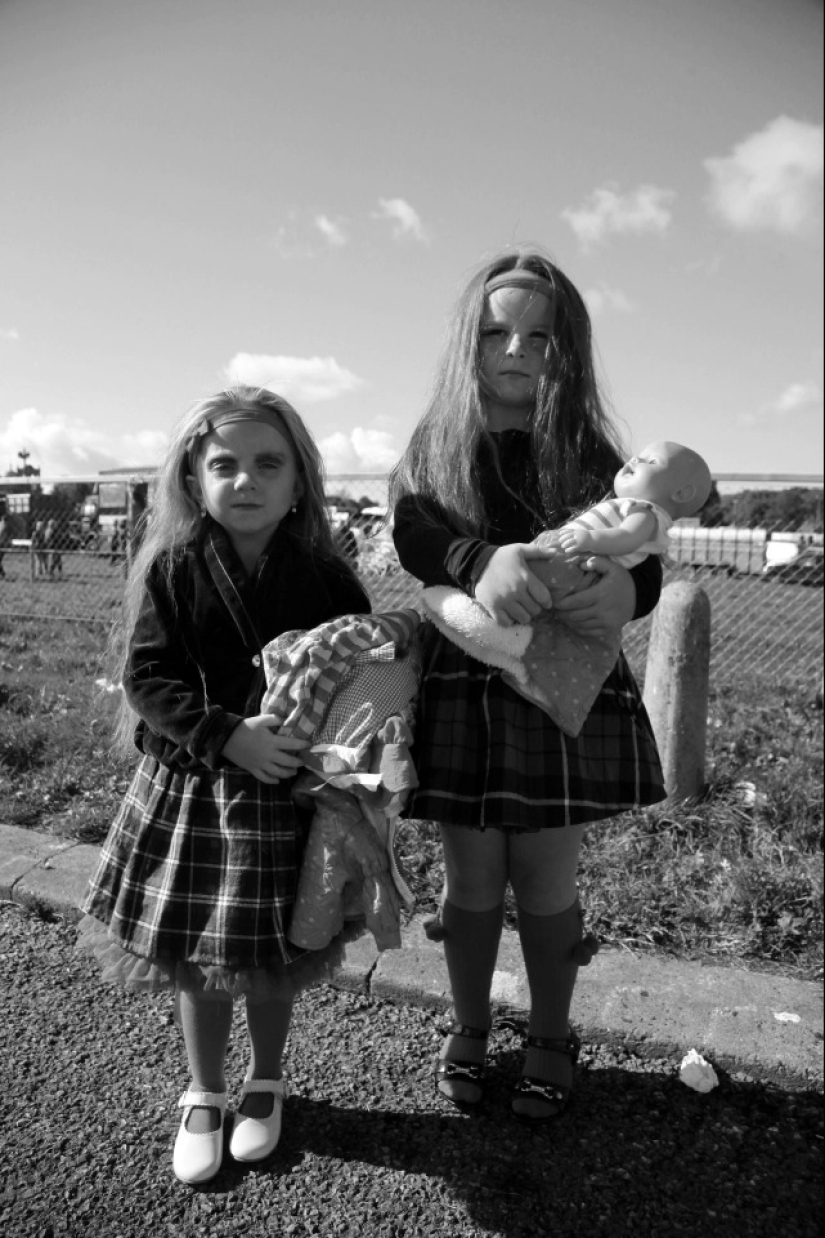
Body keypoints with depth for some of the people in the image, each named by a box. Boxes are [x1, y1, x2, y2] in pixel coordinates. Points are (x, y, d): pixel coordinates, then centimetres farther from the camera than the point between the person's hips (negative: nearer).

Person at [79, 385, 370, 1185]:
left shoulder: (323, 575, -6)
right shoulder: (171, 567, -7)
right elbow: (145, 675, -10)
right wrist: (228, 735, -23)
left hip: (288, 788, 0)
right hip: (191, 786, 0)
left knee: (273, 955, 15)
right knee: (194, 955, 14)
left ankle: (265, 1083, 42)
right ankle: (203, 1095, 40)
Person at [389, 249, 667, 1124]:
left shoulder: (590, 453, 3)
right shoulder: (434, 449, 4)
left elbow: (644, 564, -3)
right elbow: (411, 533, -15)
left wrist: (624, 594, -28)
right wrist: (478, 561, -37)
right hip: (461, 689, 0)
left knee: (546, 877, 9)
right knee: (472, 878, 11)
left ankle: (551, 1038, 34)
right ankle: (467, 1029, 35)